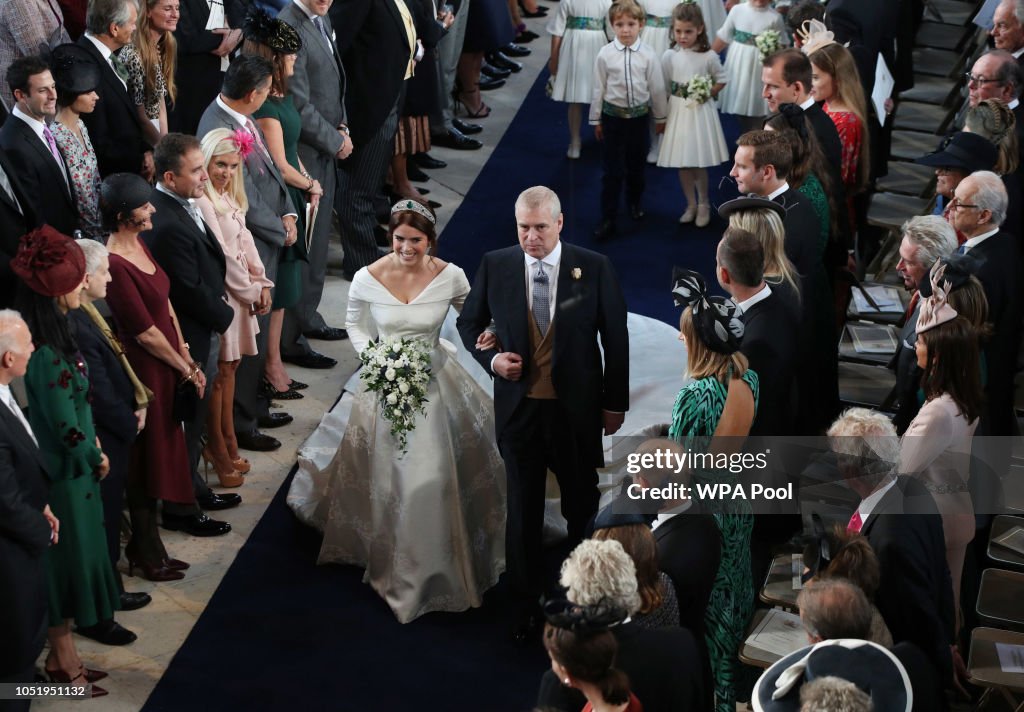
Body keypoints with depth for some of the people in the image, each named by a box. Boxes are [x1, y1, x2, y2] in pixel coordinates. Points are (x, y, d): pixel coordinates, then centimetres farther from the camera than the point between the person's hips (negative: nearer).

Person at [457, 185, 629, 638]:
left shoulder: (594, 269, -9)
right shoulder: (495, 266, -5)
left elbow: (615, 339, -2)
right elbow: (469, 323, 10)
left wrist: (615, 402, 0)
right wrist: (490, 358, -10)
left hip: (577, 409, -1)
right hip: (518, 408, 1)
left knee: (583, 506, 13)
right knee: (523, 510, 11)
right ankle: (527, 602, 26)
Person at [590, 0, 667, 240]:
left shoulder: (648, 55, -9)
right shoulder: (605, 54, -11)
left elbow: (657, 87, 1)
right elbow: (599, 88, -2)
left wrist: (660, 117, 8)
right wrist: (596, 119, 4)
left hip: (639, 115, 1)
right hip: (613, 115, -1)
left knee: (636, 164, 18)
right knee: (612, 169, 0)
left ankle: (634, 202, 43)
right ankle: (608, 219, 7)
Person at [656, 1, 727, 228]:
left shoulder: (709, 56, -9)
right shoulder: (669, 56, -5)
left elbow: (721, 80, 3)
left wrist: (707, 94, -11)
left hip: (700, 112, -2)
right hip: (678, 111, 2)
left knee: (699, 162, 2)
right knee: (682, 163, 9)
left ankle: (703, 205, 20)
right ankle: (691, 205, 24)